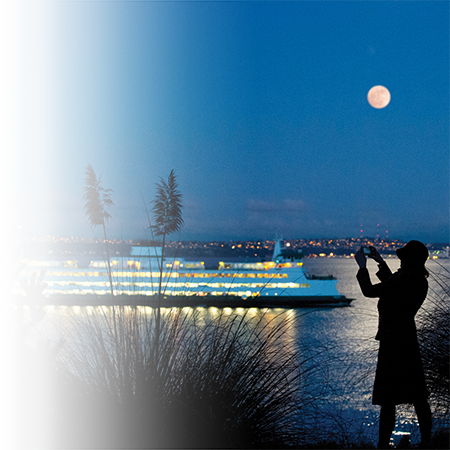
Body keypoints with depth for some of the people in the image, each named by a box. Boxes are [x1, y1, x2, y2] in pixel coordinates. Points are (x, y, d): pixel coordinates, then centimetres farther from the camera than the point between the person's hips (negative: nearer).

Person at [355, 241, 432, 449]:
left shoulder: (402, 281, -21)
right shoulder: (420, 283, 4)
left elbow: (369, 291, -11)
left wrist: (362, 266, 2)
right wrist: (380, 262, 26)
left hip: (392, 343, -8)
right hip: (410, 341, 8)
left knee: (388, 399, -2)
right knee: (417, 395, 16)